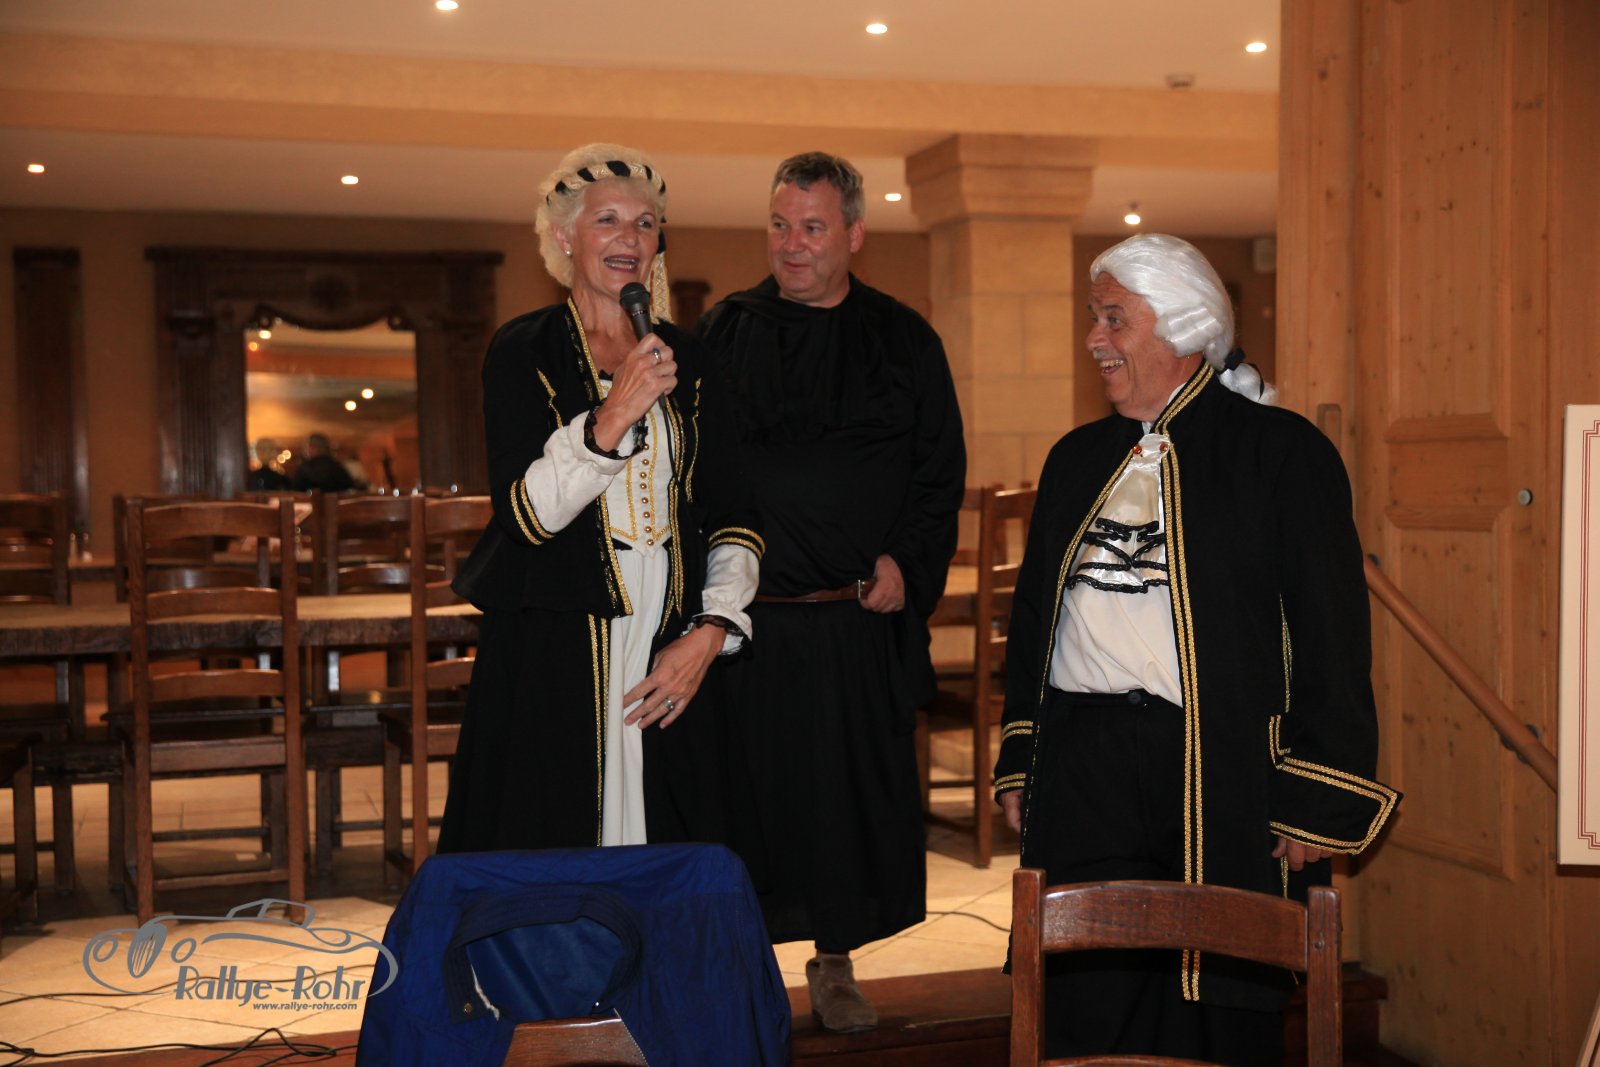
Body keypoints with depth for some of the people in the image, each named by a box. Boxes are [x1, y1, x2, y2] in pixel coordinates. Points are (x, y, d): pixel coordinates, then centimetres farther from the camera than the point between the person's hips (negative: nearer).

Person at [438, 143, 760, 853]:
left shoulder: (686, 361, 11)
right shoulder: (524, 352, -1)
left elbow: (734, 516, 10)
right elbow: (525, 514, -12)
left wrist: (711, 631, -3)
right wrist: (613, 415, -23)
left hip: (671, 663, 4)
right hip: (551, 666, -3)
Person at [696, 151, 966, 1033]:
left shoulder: (903, 341, 6)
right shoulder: (723, 333, 4)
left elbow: (941, 472, 7)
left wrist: (908, 563, -7)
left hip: (862, 617, 1)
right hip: (744, 615, -1)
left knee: (854, 791, 8)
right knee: (746, 788, 4)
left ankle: (835, 965, 25)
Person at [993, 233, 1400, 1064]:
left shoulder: (1282, 452, -2)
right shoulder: (1076, 460, 16)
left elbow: (1332, 638, -5)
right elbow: (1032, 616, 20)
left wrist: (1316, 805, -9)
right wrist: (1018, 765, 15)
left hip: (1220, 787, -4)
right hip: (1083, 777, 5)